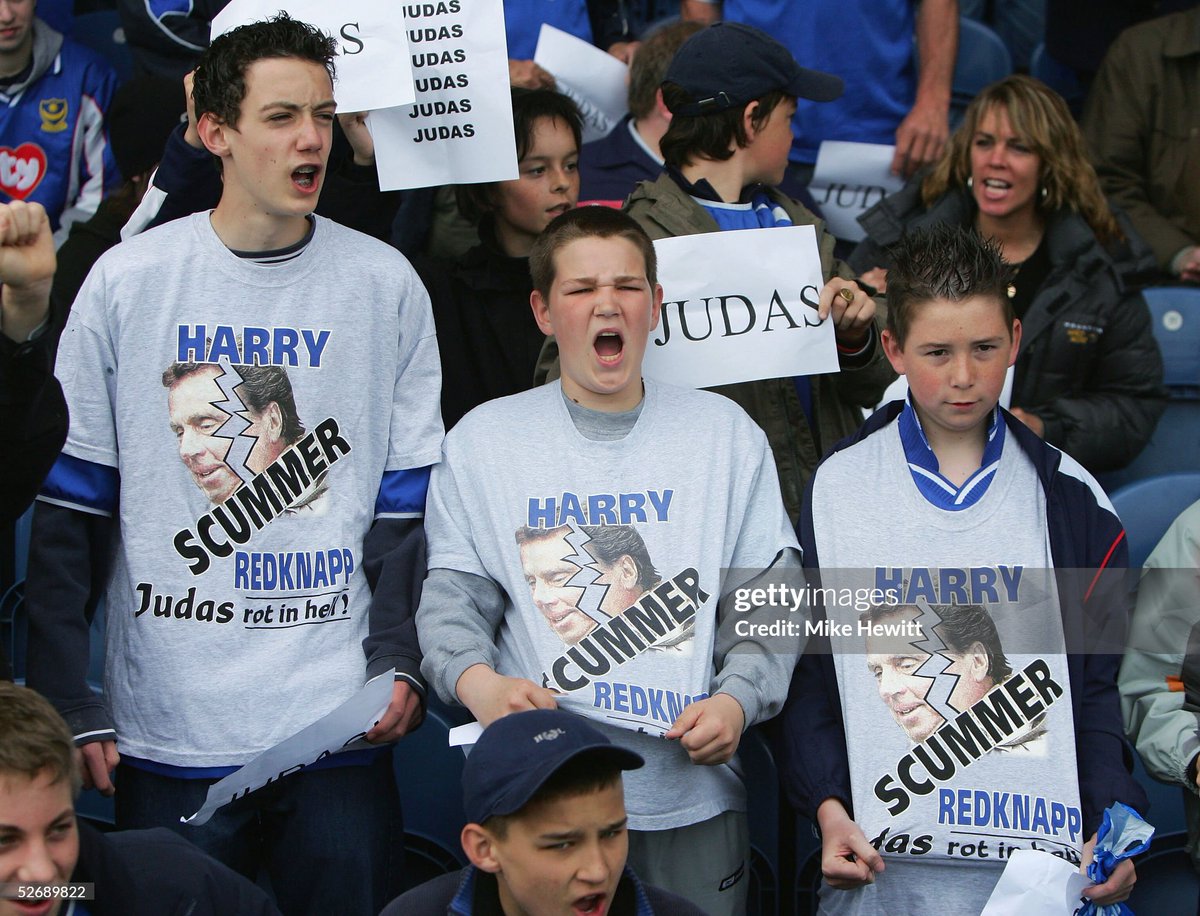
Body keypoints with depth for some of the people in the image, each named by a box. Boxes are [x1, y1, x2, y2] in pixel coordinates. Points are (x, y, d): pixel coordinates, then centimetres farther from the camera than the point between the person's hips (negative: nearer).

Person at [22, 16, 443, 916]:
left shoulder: (385, 283, 3)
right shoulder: (128, 281, 1)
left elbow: (410, 499, 6)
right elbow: (69, 508, 2)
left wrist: (399, 657, -7)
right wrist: (67, 701, -3)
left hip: (339, 725, 0)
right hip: (167, 729, 0)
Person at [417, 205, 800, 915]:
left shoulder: (724, 433, 8)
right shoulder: (484, 440, 7)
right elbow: (453, 595, 2)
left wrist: (739, 699, -13)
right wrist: (476, 679, -19)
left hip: (691, 792, 1)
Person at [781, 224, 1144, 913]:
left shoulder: (1070, 496, 7)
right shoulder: (837, 489, 5)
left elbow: (1102, 681, 6)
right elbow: (806, 668, 5)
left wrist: (1113, 826, -7)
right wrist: (828, 805, -8)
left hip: (1042, 856, 1)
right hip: (882, 857, 0)